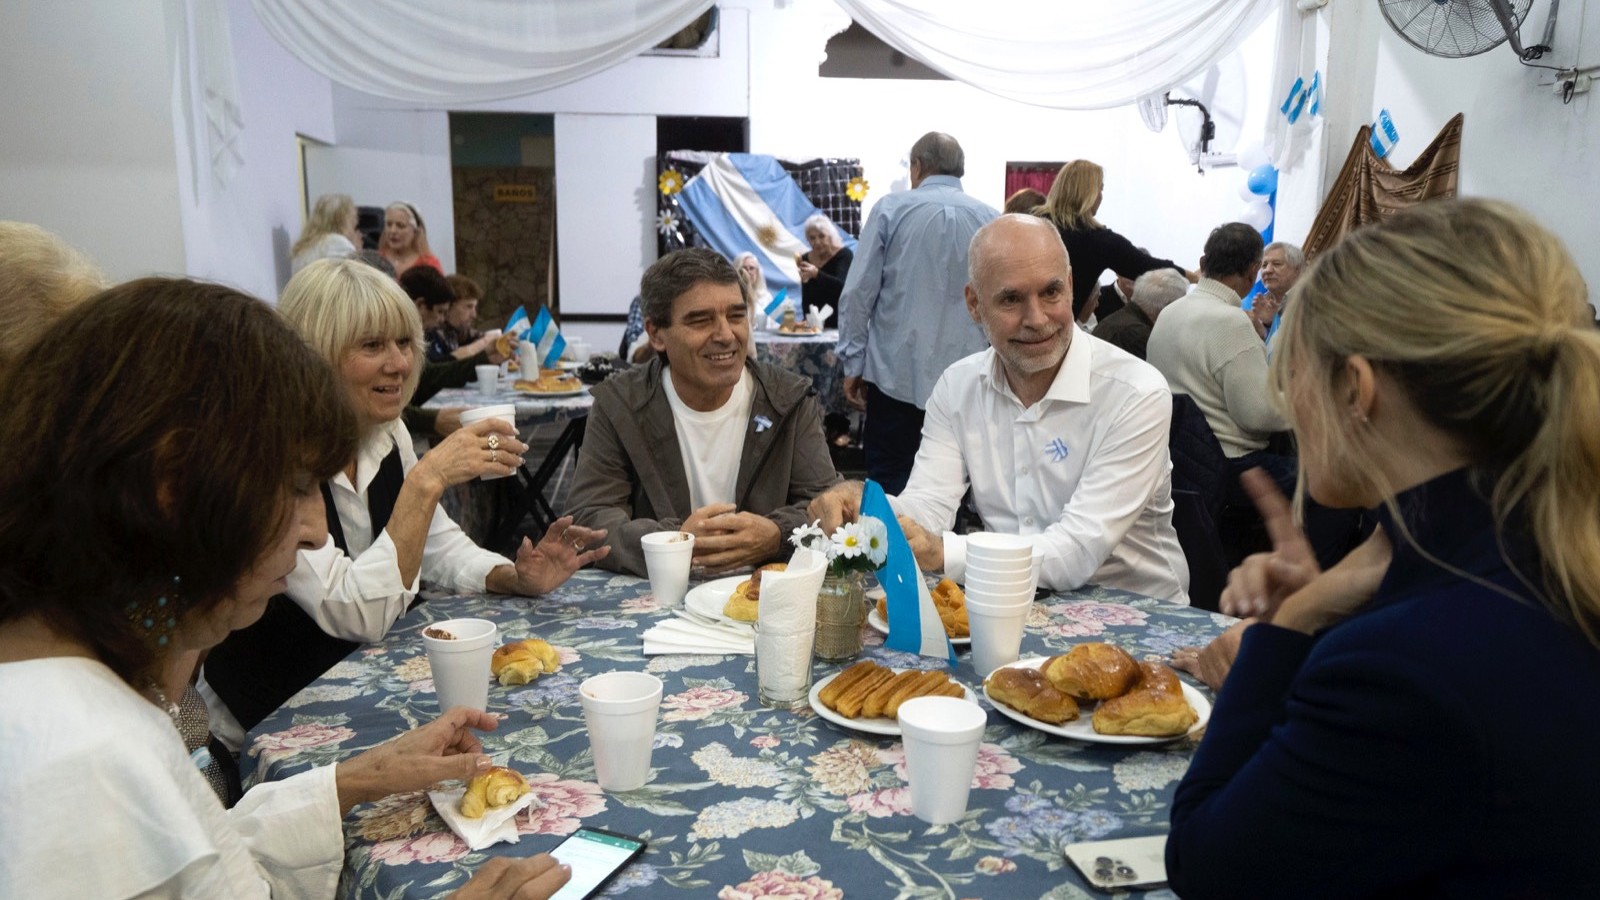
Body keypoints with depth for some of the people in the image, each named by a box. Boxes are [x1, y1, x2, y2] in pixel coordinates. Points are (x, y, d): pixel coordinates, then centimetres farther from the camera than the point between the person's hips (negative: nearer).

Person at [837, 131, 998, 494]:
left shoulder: (891, 209, -1)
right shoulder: (991, 219, 3)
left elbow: (858, 292, -4)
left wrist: (853, 364, 2)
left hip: (898, 373, -2)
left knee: (888, 482, 5)